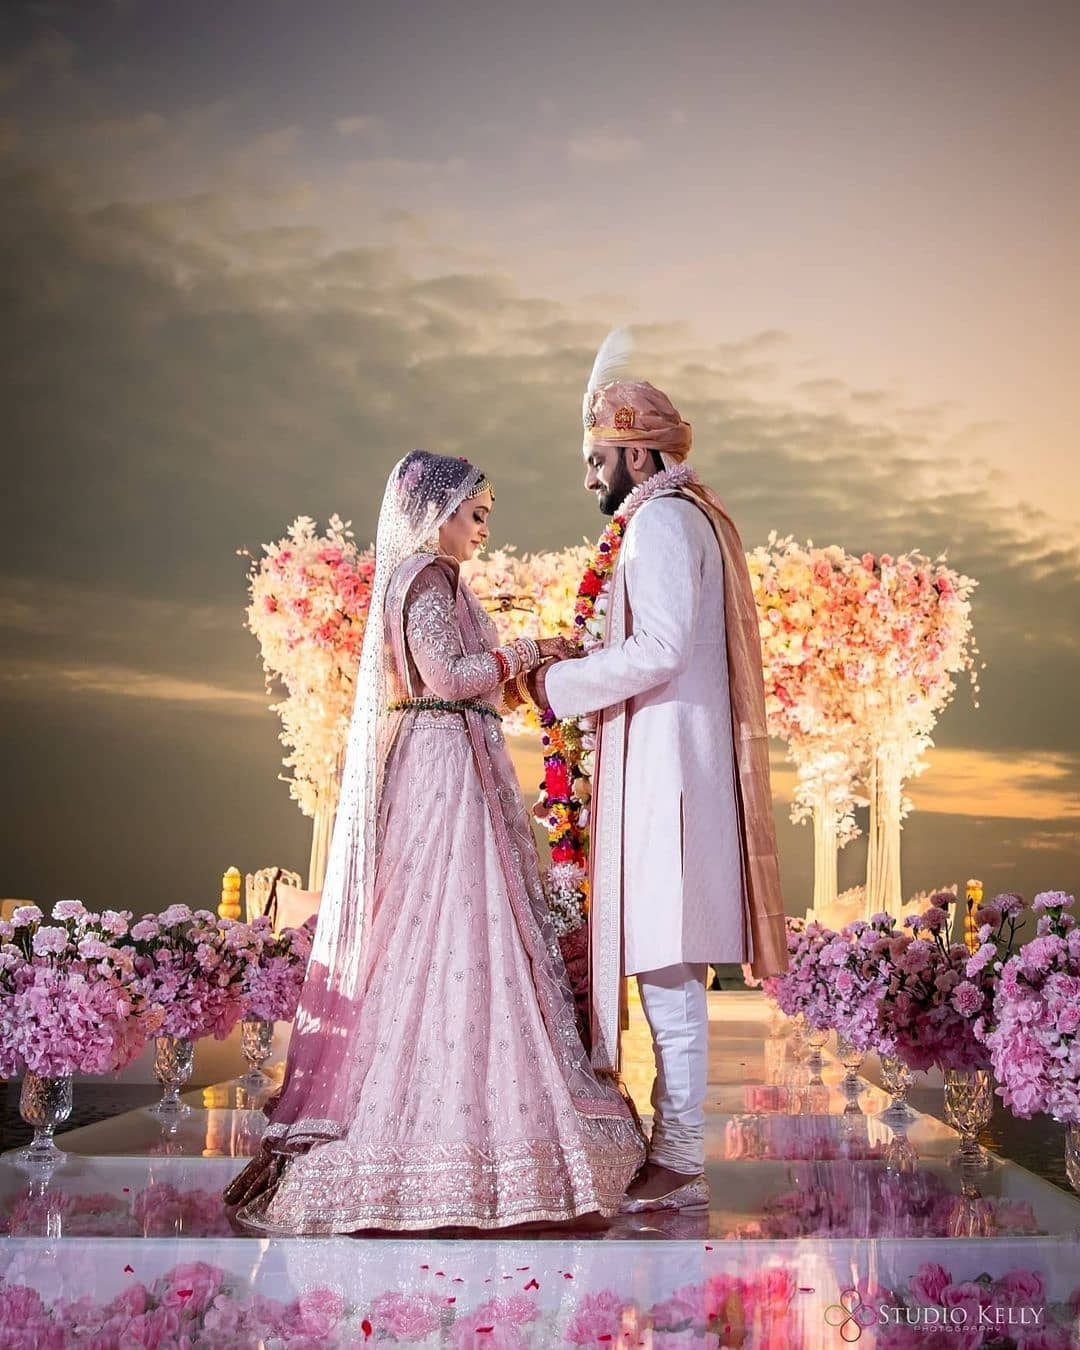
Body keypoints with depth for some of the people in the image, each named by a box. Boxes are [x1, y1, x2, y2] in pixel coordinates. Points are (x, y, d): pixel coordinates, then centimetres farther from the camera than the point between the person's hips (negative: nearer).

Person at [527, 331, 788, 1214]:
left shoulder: (661, 518, -9)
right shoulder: (685, 516, 22)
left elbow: (657, 649, -21)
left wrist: (560, 685, -11)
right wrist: (581, 667, 17)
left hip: (666, 766, -10)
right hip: (670, 763, 10)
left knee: (669, 968, -8)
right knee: (665, 965, 11)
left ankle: (680, 1164, -4)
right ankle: (674, 1148, 16)